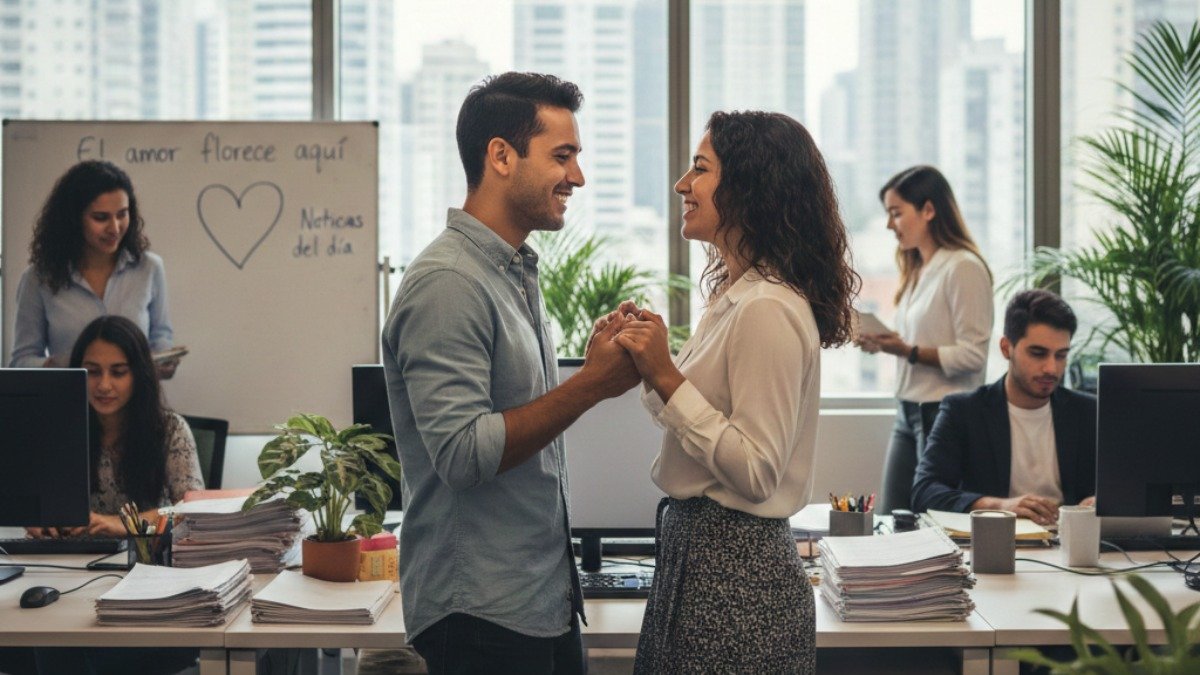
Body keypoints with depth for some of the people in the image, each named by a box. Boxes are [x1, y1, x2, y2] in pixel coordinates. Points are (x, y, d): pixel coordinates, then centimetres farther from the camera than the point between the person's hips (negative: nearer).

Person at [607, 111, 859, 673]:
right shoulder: (736, 296, 11)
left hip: (735, 572, -10)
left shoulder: (768, 310, -19)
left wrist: (666, 377, -22)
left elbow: (755, 473, -22)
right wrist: (649, 364, 6)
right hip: (698, 548, 10)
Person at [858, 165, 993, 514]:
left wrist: (908, 351, -22)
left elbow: (972, 355, -16)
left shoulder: (963, 267, -12)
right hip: (907, 412, 9)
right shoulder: (917, 270, 14)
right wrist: (884, 344, 1)